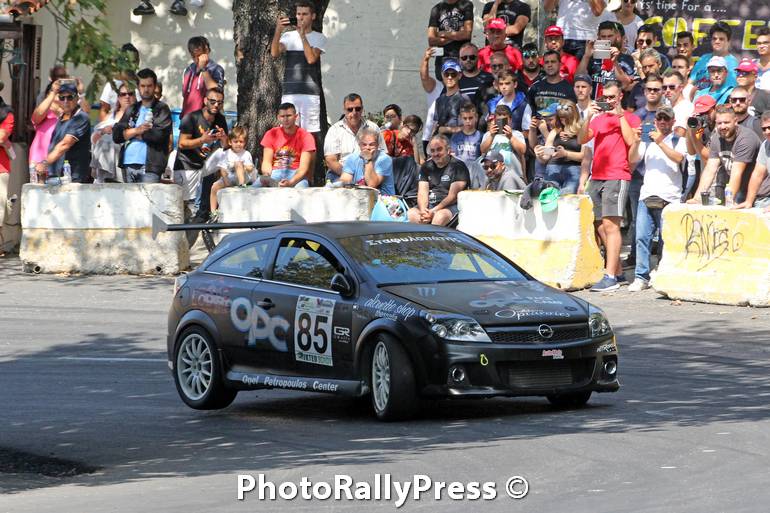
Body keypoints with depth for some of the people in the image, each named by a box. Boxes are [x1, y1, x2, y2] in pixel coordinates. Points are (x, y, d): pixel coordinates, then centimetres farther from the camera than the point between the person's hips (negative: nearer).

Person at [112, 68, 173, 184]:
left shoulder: (162, 109, 4)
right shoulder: (131, 110, 19)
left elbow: (158, 134, -12)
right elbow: (116, 135, 9)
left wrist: (129, 133, 0)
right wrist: (136, 130, -8)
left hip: (150, 167, -5)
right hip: (128, 165, 5)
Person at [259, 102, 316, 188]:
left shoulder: (305, 136, -2)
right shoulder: (271, 134, 8)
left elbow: (303, 167, -10)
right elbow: (267, 161, 2)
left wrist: (291, 182, -30)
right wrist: (267, 175, -22)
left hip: (296, 174, -3)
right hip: (275, 172, 3)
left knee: (300, 189, -38)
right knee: (256, 186, -28)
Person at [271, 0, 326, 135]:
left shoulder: (319, 38, 6)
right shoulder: (288, 36, 10)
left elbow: (311, 59, -10)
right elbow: (275, 53, -7)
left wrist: (302, 34, -12)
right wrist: (278, 30, -18)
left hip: (310, 93, -1)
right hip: (289, 93, 2)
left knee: (309, 133, -4)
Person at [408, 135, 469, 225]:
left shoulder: (458, 166, 0)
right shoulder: (426, 167, 17)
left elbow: (453, 196, -9)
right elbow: (422, 192, 7)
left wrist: (434, 211, -19)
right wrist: (423, 210, -15)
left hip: (450, 206, -5)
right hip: (428, 205, 5)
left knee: (440, 216, -37)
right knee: (410, 214, -24)